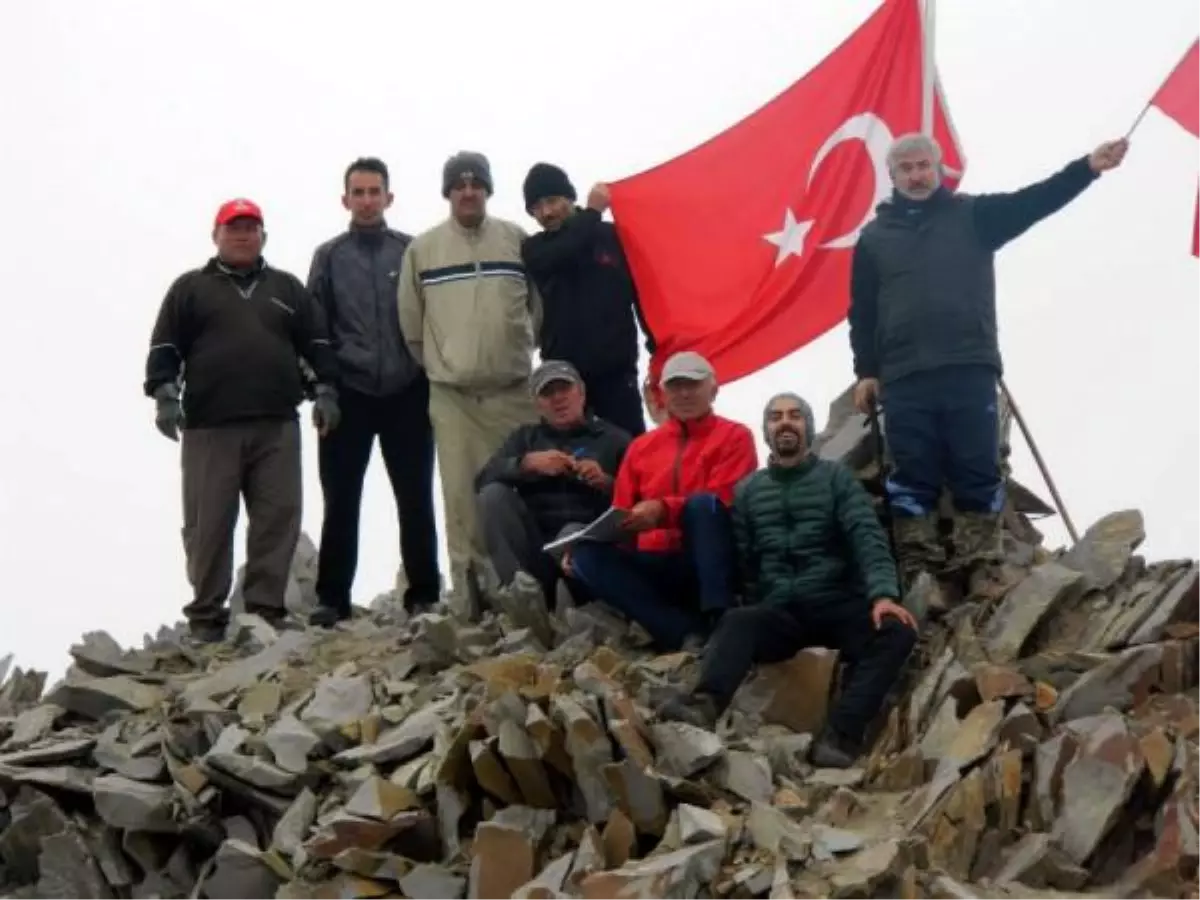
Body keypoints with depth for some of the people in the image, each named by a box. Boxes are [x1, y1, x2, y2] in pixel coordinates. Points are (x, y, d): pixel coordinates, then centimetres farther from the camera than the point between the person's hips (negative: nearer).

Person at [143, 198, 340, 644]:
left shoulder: (287, 288, 19)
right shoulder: (190, 288, 12)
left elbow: (317, 343, 16)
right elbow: (164, 348, 5)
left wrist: (325, 390, 3)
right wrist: (165, 395, -8)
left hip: (277, 424, 2)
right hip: (209, 426, -2)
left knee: (278, 518, -2)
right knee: (209, 523, -3)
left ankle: (266, 608, 4)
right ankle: (206, 615, 3)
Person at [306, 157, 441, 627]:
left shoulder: (412, 250, 5)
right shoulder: (329, 256, 7)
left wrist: (429, 373, -2)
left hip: (407, 393, 0)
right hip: (349, 394, 0)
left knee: (415, 498, 4)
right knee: (341, 501, 1)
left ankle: (424, 594, 11)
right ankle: (333, 599, 6)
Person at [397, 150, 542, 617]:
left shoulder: (517, 240, 5)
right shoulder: (422, 249, 4)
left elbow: (540, 306, 11)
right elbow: (410, 320, 10)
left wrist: (519, 351, 11)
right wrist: (437, 364, 12)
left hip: (514, 390, 0)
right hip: (451, 395, 0)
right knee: (463, 496, 0)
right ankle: (467, 597, 5)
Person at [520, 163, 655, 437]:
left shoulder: (613, 237, 3)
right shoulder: (535, 249, 7)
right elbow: (561, 256, -16)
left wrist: (661, 352, -7)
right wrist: (592, 212, -8)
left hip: (616, 371, -1)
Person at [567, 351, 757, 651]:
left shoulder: (734, 436, 7)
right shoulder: (641, 446, 20)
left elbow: (722, 502, -9)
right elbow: (621, 517, 16)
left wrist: (662, 511, -26)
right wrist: (585, 539, -6)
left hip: (707, 564, -4)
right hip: (654, 566, 4)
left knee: (703, 504, -32)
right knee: (587, 553, -23)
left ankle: (720, 623, -40)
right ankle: (688, 632, -34)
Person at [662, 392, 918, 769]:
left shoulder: (836, 478, 11)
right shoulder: (748, 490, 17)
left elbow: (868, 537, -3)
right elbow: (737, 561, 9)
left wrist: (883, 594, -22)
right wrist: (732, 603, -11)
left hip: (836, 604, -1)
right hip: (778, 611, 1)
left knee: (897, 631, -31)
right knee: (737, 622, -32)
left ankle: (841, 735, -46)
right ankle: (705, 704, -60)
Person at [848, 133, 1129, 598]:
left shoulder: (973, 215, 12)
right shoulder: (874, 237, 15)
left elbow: (1032, 202, -2)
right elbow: (862, 313, 15)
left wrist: (1088, 167, -16)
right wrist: (866, 372, 7)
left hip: (969, 371, 0)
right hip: (903, 379, 1)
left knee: (977, 474, -1)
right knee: (912, 481, 1)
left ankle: (979, 572, 4)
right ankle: (918, 576, 4)